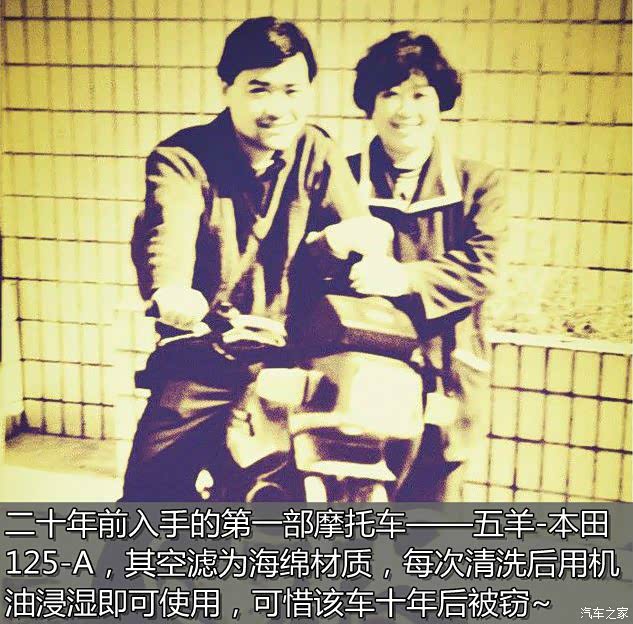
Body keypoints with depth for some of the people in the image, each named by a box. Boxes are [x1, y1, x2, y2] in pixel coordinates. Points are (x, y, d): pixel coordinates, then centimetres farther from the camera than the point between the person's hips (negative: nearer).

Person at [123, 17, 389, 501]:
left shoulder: (317, 154, 3)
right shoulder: (182, 158, -7)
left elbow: (366, 230, -8)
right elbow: (167, 231, -27)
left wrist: (351, 235, -35)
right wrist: (170, 290, -51)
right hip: (204, 364, -2)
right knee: (152, 489, -5)